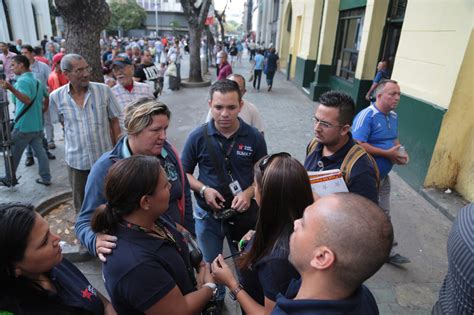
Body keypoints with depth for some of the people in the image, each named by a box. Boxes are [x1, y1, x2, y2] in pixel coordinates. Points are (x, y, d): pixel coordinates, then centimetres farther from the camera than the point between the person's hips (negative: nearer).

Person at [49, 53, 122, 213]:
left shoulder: (104, 90, -10)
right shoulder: (56, 97, -7)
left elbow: (114, 122, -3)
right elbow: (64, 123, 10)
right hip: (76, 161, 1)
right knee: (81, 204, 18)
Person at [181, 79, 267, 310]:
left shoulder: (254, 137, -12)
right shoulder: (198, 137, -13)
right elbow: (184, 173, -2)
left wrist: (249, 193, -19)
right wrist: (203, 189, -19)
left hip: (244, 213, 0)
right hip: (208, 215, 0)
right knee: (211, 265, 22)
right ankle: (215, 300, 51)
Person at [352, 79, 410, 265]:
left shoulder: (393, 116, 5)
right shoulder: (366, 115, -22)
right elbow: (358, 145, -30)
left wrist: (400, 152, -3)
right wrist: (387, 154, -24)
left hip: (383, 175, 8)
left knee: (384, 214, 18)